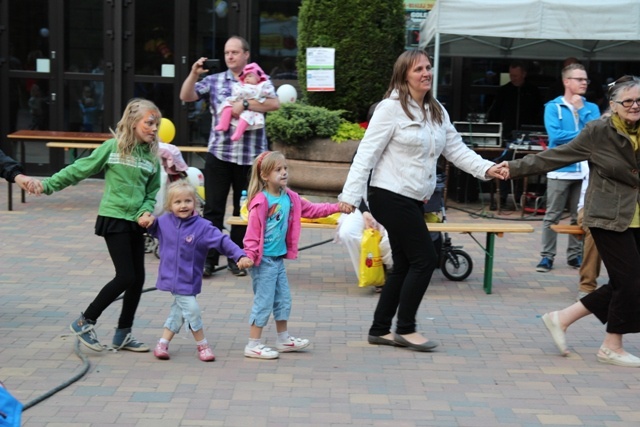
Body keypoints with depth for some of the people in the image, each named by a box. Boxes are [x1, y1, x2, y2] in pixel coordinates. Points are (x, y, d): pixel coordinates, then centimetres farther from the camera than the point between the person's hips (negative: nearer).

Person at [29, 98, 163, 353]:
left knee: (138, 278, 6)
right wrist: (48, 185, -7)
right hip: (114, 218, -6)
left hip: (136, 223, 6)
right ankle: (84, 323, 6)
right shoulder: (113, 147, -7)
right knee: (126, 277, -10)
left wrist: (147, 212, -7)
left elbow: (153, 191, 12)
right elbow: (79, 170, -4)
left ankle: (123, 335, 20)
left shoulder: (151, 156, 7)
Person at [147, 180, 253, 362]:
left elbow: (223, 241, -16)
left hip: (189, 280, 1)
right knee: (191, 309, -5)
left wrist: (240, 256, -27)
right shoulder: (164, 221, -3)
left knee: (179, 311, 8)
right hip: (171, 277, -1)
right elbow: (151, 228, 20)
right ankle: (202, 345, 13)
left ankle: (162, 344, 25)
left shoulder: (202, 226, -11)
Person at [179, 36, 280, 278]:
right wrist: (194, 74, -13)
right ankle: (208, 258, 5)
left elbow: (274, 104, -9)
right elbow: (186, 97, 2)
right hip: (218, 154, 1)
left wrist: (245, 104, -17)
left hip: (250, 156, 0)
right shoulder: (214, 81, 10)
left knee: (244, 210, 7)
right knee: (213, 209, -1)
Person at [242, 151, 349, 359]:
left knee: (283, 300, 17)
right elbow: (253, 232, -20)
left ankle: (283, 339, 31)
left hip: (279, 258, 9)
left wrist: (337, 207, 12)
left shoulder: (289, 197, 7)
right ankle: (253, 345, 3)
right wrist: (249, 255, -26)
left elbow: (311, 209, 17)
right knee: (263, 302, -4)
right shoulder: (261, 201, -19)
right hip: (264, 259, -9)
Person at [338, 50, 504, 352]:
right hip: (391, 196, -9)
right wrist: (351, 195, -20)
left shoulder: (437, 111, 12)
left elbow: (456, 149, 9)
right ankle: (405, 328, 4)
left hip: (413, 199, 9)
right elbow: (367, 152, -15)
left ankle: (380, 330, 20)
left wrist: (486, 169, -7)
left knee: (405, 265, 11)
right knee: (424, 259, -8)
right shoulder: (391, 108, -12)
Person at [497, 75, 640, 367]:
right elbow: (555, 156, -6)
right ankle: (612, 348, 12)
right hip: (609, 217, -6)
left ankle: (562, 318, 20)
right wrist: (516, 167, -10)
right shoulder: (598, 131, -9)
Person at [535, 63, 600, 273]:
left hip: (585, 170, 4)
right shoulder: (553, 107, 0)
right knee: (552, 216, -1)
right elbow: (555, 135, -13)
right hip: (560, 170, -3)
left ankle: (575, 255, 16)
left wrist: (581, 109, -6)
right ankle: (547, 256, 3)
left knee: (581, 217, 8)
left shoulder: (591, 108, 10)